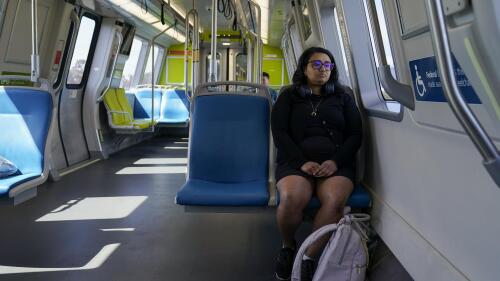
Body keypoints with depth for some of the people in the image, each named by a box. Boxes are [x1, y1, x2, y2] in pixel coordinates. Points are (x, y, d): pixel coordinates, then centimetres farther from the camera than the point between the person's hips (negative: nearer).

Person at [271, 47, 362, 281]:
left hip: (336, 163, 1)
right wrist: (302, 162, -12)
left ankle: (309, 258, -12)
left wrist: (336, 161, -8)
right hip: (296, 161, -1)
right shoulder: (289, 96, 15)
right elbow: (279, 132, 4)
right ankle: (288, 246, 0)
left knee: (334, 200, -33)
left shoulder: (343, 97, 19)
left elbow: (355, 134, 11)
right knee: (292, 198, -34)